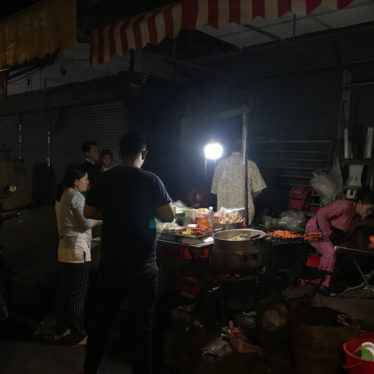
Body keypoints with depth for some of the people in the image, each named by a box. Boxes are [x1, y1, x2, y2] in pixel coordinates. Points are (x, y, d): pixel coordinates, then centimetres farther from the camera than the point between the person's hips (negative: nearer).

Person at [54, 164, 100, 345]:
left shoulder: (62, 196, 14)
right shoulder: (76, 196, -15)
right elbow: (87, 223, -17)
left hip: (64, 250, 9)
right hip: (77, 252, -9)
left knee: (64, 292, 18)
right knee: (78, 295, 0)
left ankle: (61, 330, 29)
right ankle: (78, 335, 10)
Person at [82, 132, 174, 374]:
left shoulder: (104, 179, -1)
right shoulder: (151, 180, -11)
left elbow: (89, 213, 7)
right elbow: (169, 216, -9)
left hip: (110, 261, 4)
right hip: (142, 263, -4)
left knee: (103, 318, 18)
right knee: (142, 322, 9)